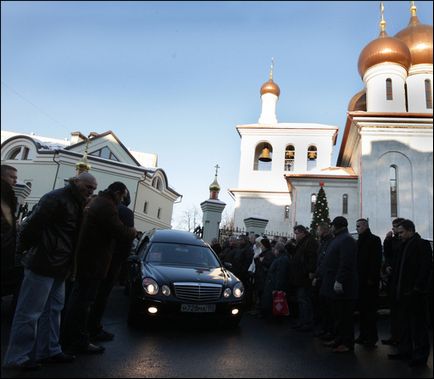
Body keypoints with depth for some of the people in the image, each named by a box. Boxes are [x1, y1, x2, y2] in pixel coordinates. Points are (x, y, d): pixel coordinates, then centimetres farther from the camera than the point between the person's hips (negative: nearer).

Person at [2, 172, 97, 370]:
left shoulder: (77, 204, 13)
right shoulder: (56, 198, -15)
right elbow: (33, 224, -18)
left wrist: (70, 263, 13)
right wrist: (23, 248, -9)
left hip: (59, 267, 9)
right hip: (43, 264, -9)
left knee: (53, 310, 14)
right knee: (29, 312, 2)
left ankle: (48, 351, 25)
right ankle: (18, 357, 14)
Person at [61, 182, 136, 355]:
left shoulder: (96, 201, 15)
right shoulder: (107, 206, -19)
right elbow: (120, 232, -22)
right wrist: (132, 231, -2)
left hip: (84, 259, 11)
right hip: (94, 262, -11)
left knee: (77, 298, 18)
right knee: (84, 301, -2)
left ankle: (69, 338, 31)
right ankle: (79, 342, 9)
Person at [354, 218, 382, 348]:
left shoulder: (374, 240, -6)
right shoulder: (359, 241, 16)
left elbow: (376, 260, -13)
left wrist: (371, 278, -18)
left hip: (369, 281, -7)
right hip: (360, 280, 7)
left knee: (370, 309, -2)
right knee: (362, 309, 10)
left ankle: (372, 337, 5)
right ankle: (363, 335, 17)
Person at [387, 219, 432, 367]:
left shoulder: (422, 244, -9)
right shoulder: (405, 246, 16)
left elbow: (426, 268, -17)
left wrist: (417, 288, -20)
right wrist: (397, 286, 13)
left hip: (415, 293, -9)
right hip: (403, 292, 9)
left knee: (418, 324, 0)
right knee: (404, 323, 14)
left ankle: (420, 355, 9)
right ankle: (405, 351, 23)